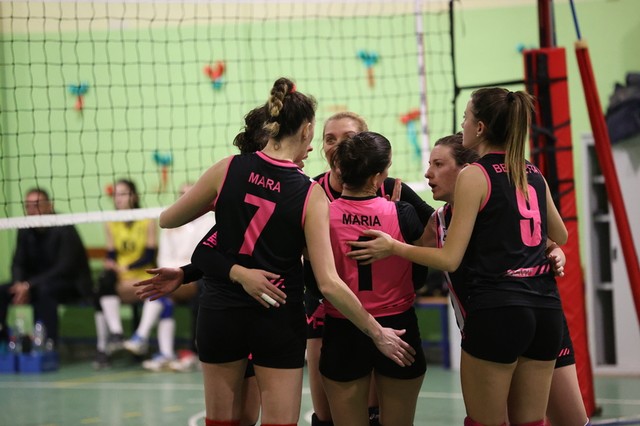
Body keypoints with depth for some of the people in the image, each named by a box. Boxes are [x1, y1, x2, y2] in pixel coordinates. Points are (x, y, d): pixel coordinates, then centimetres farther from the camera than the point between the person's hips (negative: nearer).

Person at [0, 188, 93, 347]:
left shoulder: (64, 230, -17)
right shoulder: (25, 231, 1)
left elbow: (64, 268, -24)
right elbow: (18, 264, 4)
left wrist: (29, 285, -30)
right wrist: (19, 284, -20)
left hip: (71, 286, -6)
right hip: (37, 284, 6)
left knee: (43, 290, -38)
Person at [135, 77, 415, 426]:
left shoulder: (228, 169, -7)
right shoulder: (310, 194, -12)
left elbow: (167, 220, 5)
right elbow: (328, 283, -16)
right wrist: (378, 333, -7)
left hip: (220, 313, 2)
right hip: (279, 319, -2)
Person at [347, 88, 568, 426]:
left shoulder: (474, 176, -5)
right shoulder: (533, 174, 13)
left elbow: (450, 259, -8)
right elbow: (559, 236, 29)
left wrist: (393, 247, 3)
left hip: (496, 311, -6)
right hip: (546, 310, 6)